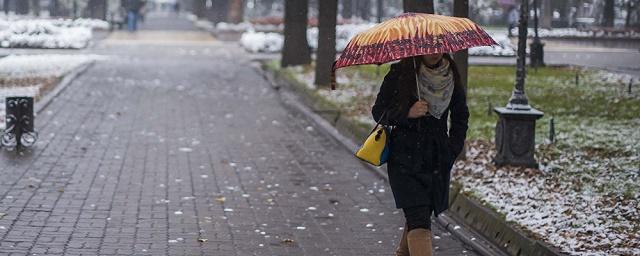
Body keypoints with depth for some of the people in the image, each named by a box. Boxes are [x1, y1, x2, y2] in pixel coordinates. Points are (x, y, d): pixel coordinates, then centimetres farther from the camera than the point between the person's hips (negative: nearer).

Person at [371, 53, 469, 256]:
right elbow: (378, 112, -3)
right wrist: (407, 113, -19)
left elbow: (461, 117, 16)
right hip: (405, 159, -4)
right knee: (419, 220, -14)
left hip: (438, 161, 4)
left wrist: (453, 150, 6)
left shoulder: (451, 76, 5)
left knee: (417, 216, 11)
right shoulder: (400, 74, -6)